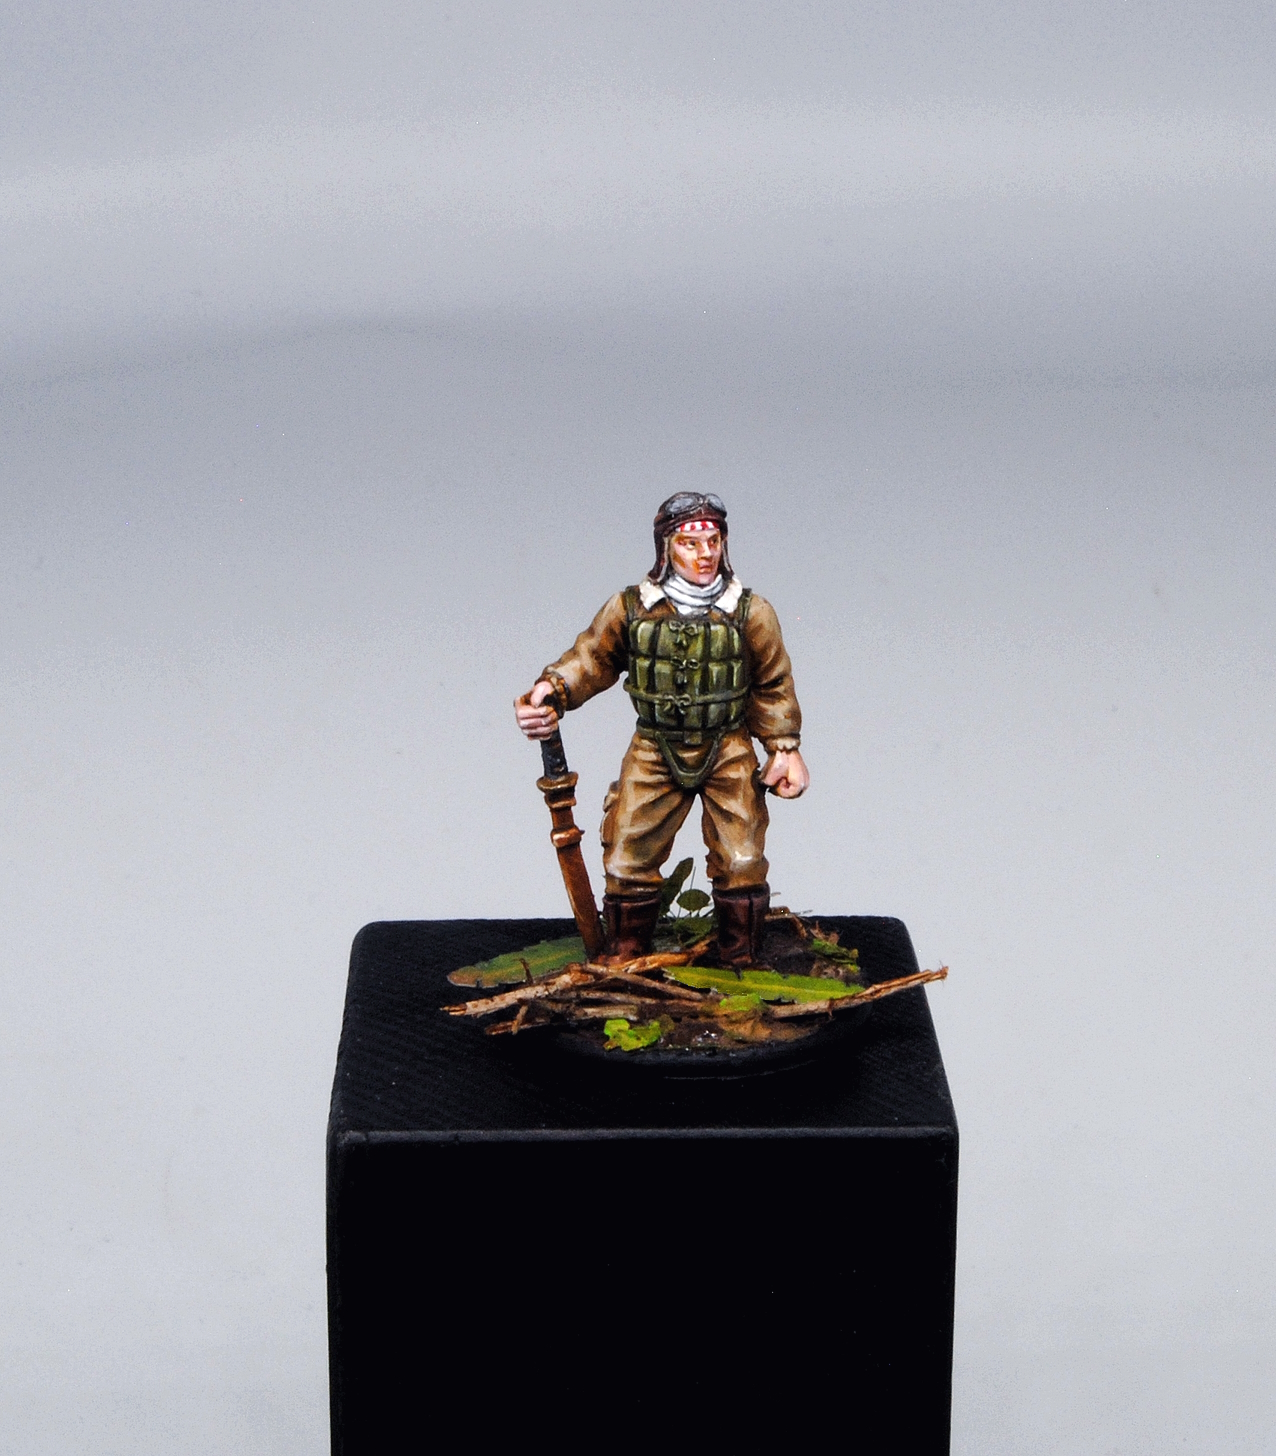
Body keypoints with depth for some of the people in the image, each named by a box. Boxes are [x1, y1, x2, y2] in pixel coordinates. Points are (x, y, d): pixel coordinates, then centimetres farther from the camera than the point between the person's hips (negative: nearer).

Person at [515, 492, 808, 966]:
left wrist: (785, 748, -2)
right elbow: (591, 658, -1)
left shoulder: (750, 613, -7)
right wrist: (552, 688, -20)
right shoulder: (631, 609, -7)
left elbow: (773, 687, 2)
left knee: (742, 866, -2)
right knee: (627, 864, 2)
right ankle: (623, 967, 19)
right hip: (655, 754, 1)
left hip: (728, 754, -1)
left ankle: (742, 967, 16)